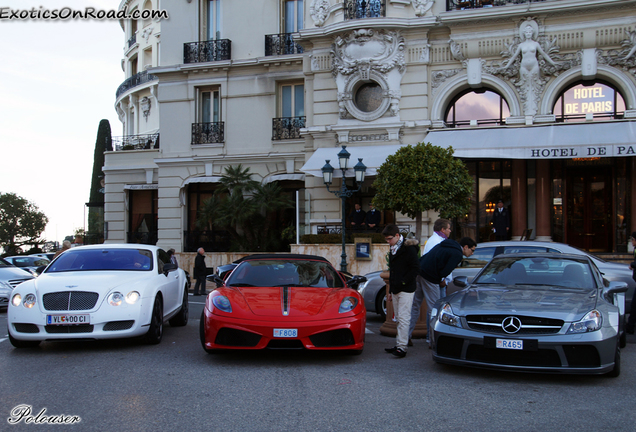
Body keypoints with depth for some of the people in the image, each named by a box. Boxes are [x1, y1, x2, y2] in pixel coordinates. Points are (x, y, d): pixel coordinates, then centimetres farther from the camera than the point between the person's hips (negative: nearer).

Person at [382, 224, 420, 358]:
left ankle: (402, 347, -11)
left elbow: (415, 268, -15)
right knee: (399, 319, 10)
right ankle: (399, 345, 14)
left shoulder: (409, 248, -10)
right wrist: (390, 291, 22)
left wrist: (403, 282, -18)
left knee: (403, 318, -10)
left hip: (406, 290, -8)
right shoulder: (393, 250, 17)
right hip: (396, 290, 9)